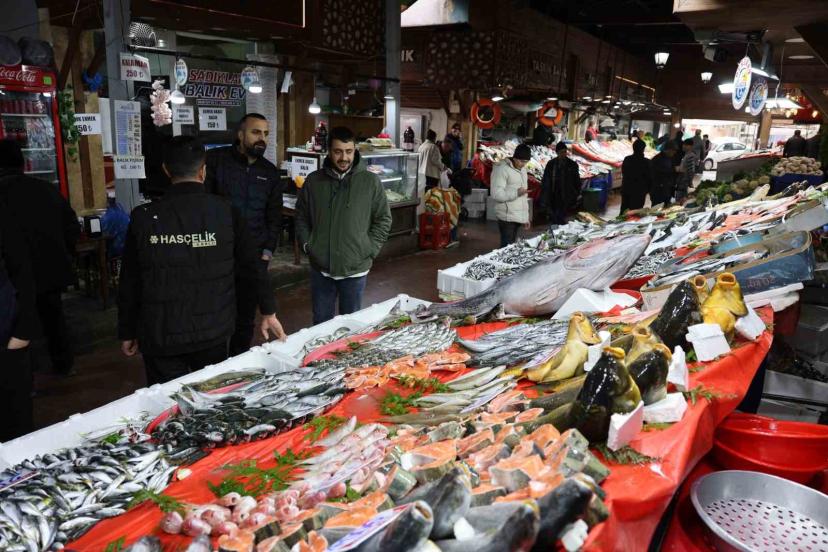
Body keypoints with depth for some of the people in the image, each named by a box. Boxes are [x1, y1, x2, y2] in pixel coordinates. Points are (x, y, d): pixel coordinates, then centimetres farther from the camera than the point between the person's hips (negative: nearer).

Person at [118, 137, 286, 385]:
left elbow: (129, 282, -1)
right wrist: (268, 311, 12)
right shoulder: (226, 211, -7)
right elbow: (253, 264, 0)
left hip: (160, 336, 0)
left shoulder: (144, 217, -7)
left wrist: (127, 332, 11)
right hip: (213, 334, 1)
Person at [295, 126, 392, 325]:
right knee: (321, 323, 15)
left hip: (355, 268, -2)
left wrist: (369, 250, -5)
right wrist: (307, 245, 1)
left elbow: (383, 219, 2)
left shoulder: (370, 181, -5)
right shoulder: (314, 180, 1)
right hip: (320, 267, 2)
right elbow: (301, 216, 12)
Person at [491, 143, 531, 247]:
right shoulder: (502, 169, -10)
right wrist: (516, 193, -27)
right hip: (507, 217, -8)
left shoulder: (522, 170, 17)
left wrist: (526, 216, 21)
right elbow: (496, 194, -18)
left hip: (519, 217, 8)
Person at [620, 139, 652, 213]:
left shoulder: (627, 159, -5)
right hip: (639, 191, -4)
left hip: (626, 189, 4)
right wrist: (648, 189, 9)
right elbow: (649, 178, -6)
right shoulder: (646, 162, -15)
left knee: (624, 210, 15)